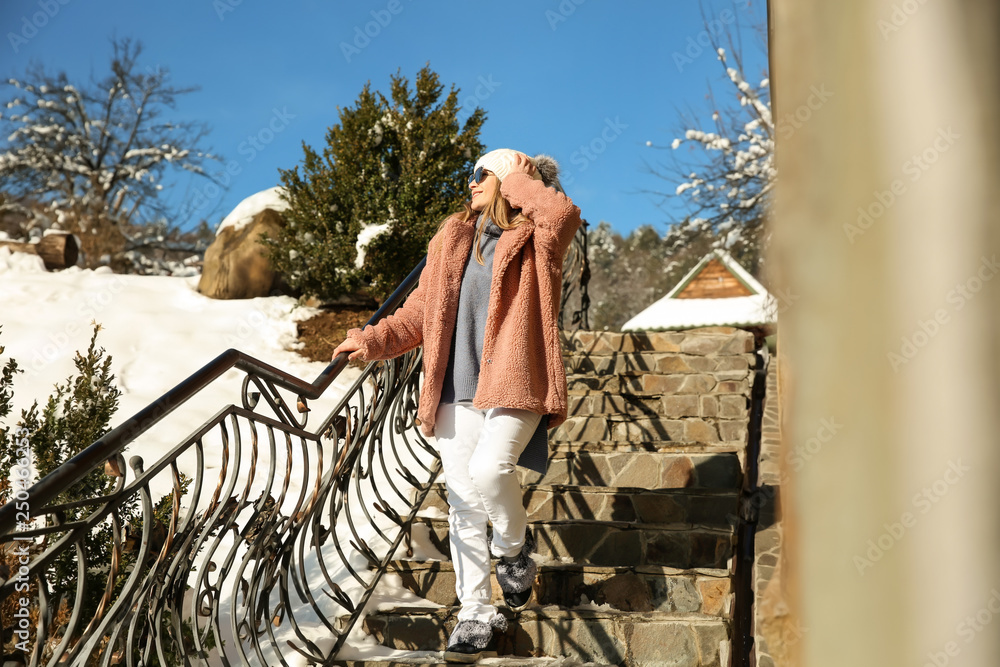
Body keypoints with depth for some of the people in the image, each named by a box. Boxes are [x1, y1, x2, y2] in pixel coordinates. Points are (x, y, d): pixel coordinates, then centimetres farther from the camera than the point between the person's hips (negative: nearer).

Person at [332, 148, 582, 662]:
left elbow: (564, 214, -23)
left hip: (513, 386, -5)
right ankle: (476, 616, 15)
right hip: (456, 392, 5)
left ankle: (514, 546, 6)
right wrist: (373, 340, 2)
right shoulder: (451, 242, 16)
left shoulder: (537, 239, 1)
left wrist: (520, 182, -6)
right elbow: (419, 313, 17)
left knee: (488, 469, -27)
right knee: (463, 505, 4)